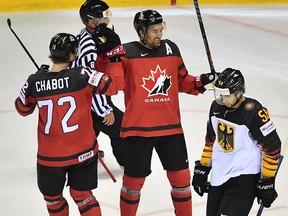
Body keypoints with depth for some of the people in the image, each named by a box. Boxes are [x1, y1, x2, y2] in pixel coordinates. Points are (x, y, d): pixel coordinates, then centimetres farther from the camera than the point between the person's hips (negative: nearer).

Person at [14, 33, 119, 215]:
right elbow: (113, 85, -16)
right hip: (82, 152, 0)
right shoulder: (80, 76, -16)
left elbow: (23, 109, 9)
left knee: (52, 197, 21)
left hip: (50, 156, 0)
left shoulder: (34, 82, -9)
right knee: (81, 194, 17)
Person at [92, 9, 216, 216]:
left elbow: (182, 80, 16)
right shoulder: (126, 53, -9)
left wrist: (199, 82, -2)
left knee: (181, 177, 9)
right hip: (137, 128, -4)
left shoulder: (171, 49, 6)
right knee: (134, 181, 7)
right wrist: (108, 55, -27)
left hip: (170, 127, 4)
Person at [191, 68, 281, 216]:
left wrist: (267, 182, -12)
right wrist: (202, 168, 16)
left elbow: (272, 147, -15)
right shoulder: (217, 106, 2)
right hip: (218, 176, 8)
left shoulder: (254, 112, -19)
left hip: (244, 180, -7)